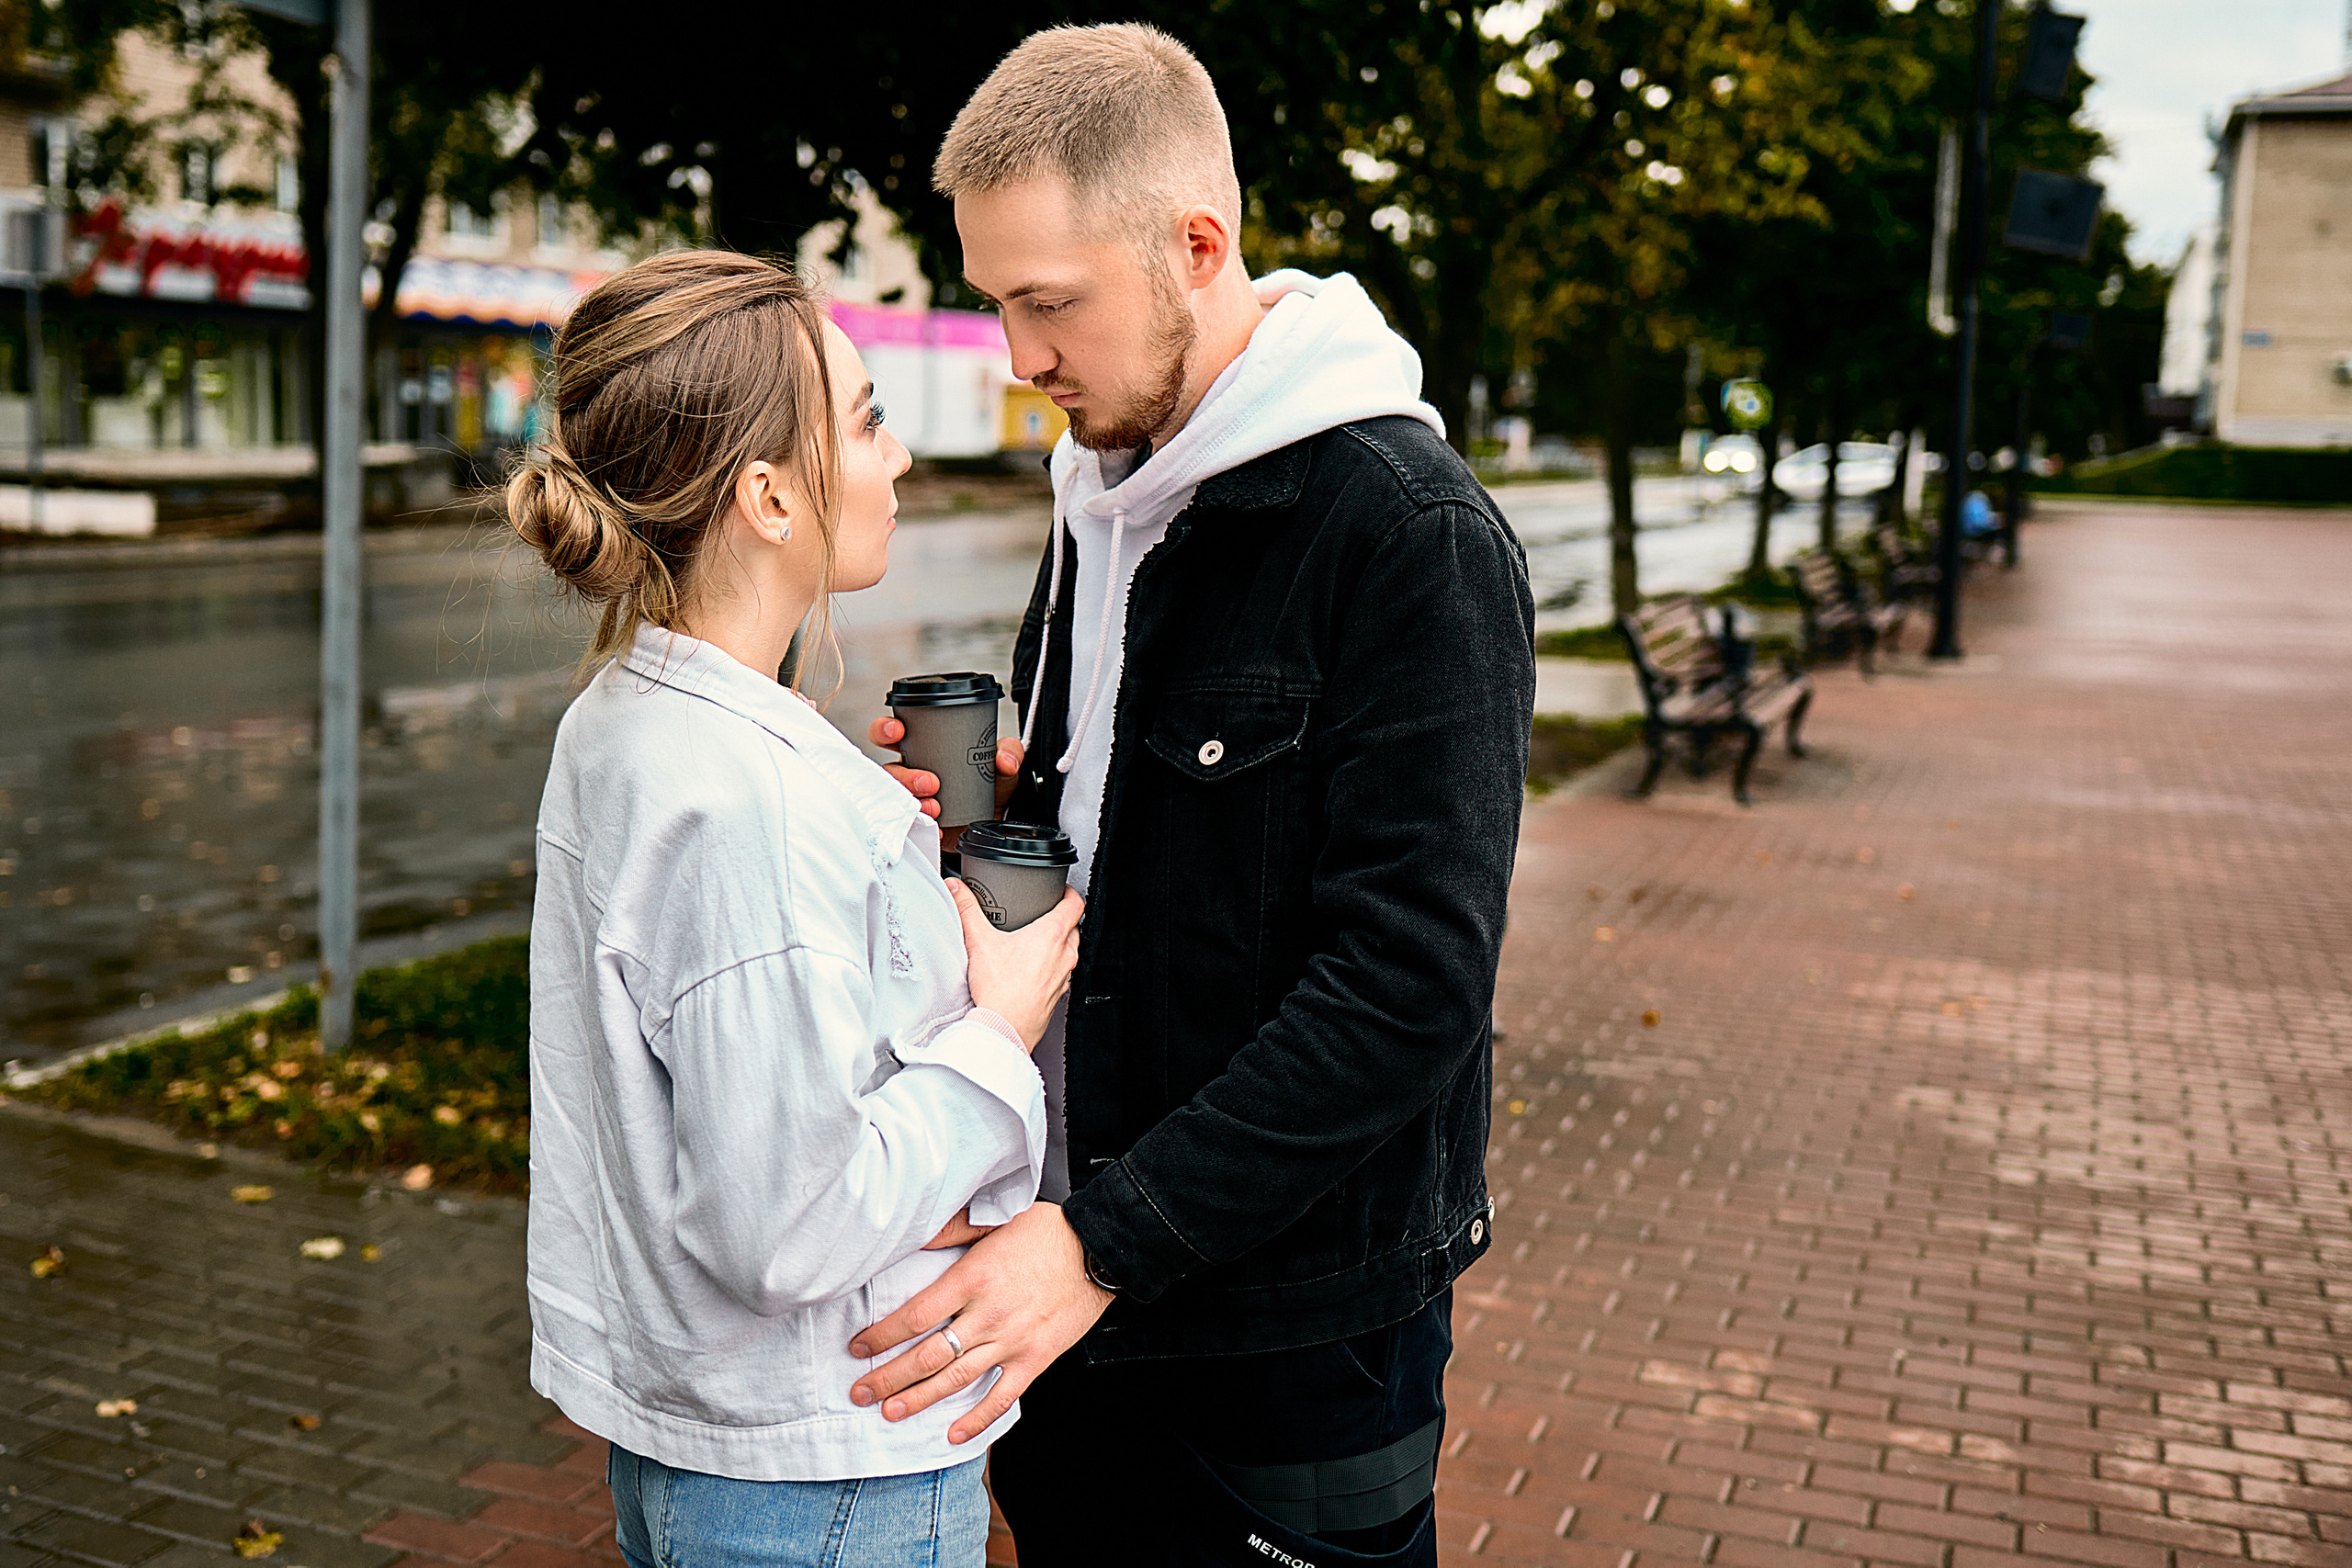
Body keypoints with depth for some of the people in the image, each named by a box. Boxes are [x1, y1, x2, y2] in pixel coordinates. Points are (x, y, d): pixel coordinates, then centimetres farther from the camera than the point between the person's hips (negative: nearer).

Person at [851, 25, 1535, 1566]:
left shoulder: (1415, 540, -18)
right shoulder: (1101, 503, 9)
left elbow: (1412, 978, -24)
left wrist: (1108, 1243, -27)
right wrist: (993, 814, -3)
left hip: (1295, 1323, -7)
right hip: (1075, 1269, 7)